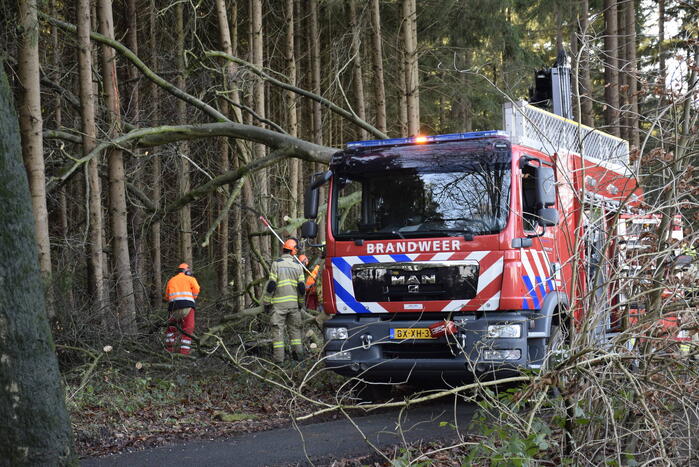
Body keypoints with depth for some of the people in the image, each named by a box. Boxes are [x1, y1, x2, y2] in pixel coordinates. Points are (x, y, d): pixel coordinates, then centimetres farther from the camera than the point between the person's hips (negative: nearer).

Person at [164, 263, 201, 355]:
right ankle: (184, 352, -9)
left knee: (171, 327, 20)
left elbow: (167, 297, 20)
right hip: (187, 306, -3)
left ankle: (169, 349, 16)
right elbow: (196, 289, -2)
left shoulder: (171, 281, 25)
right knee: (188, 329, -1)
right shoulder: (190, 279, 15)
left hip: (173, 306, 3)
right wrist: (193, 299, 13)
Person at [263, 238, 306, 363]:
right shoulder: (298, 266, 5)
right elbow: (301, 287, 3)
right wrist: (301, 303, 16)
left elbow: (271, 285, -8)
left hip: (279, 303, -3)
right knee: (295, 328, 13)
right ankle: (298, 353, 11)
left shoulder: (276, 264, -4)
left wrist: (266, 302, -1)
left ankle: (278, 356, -4)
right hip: (294, 303, 3)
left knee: (278, 329, -1)